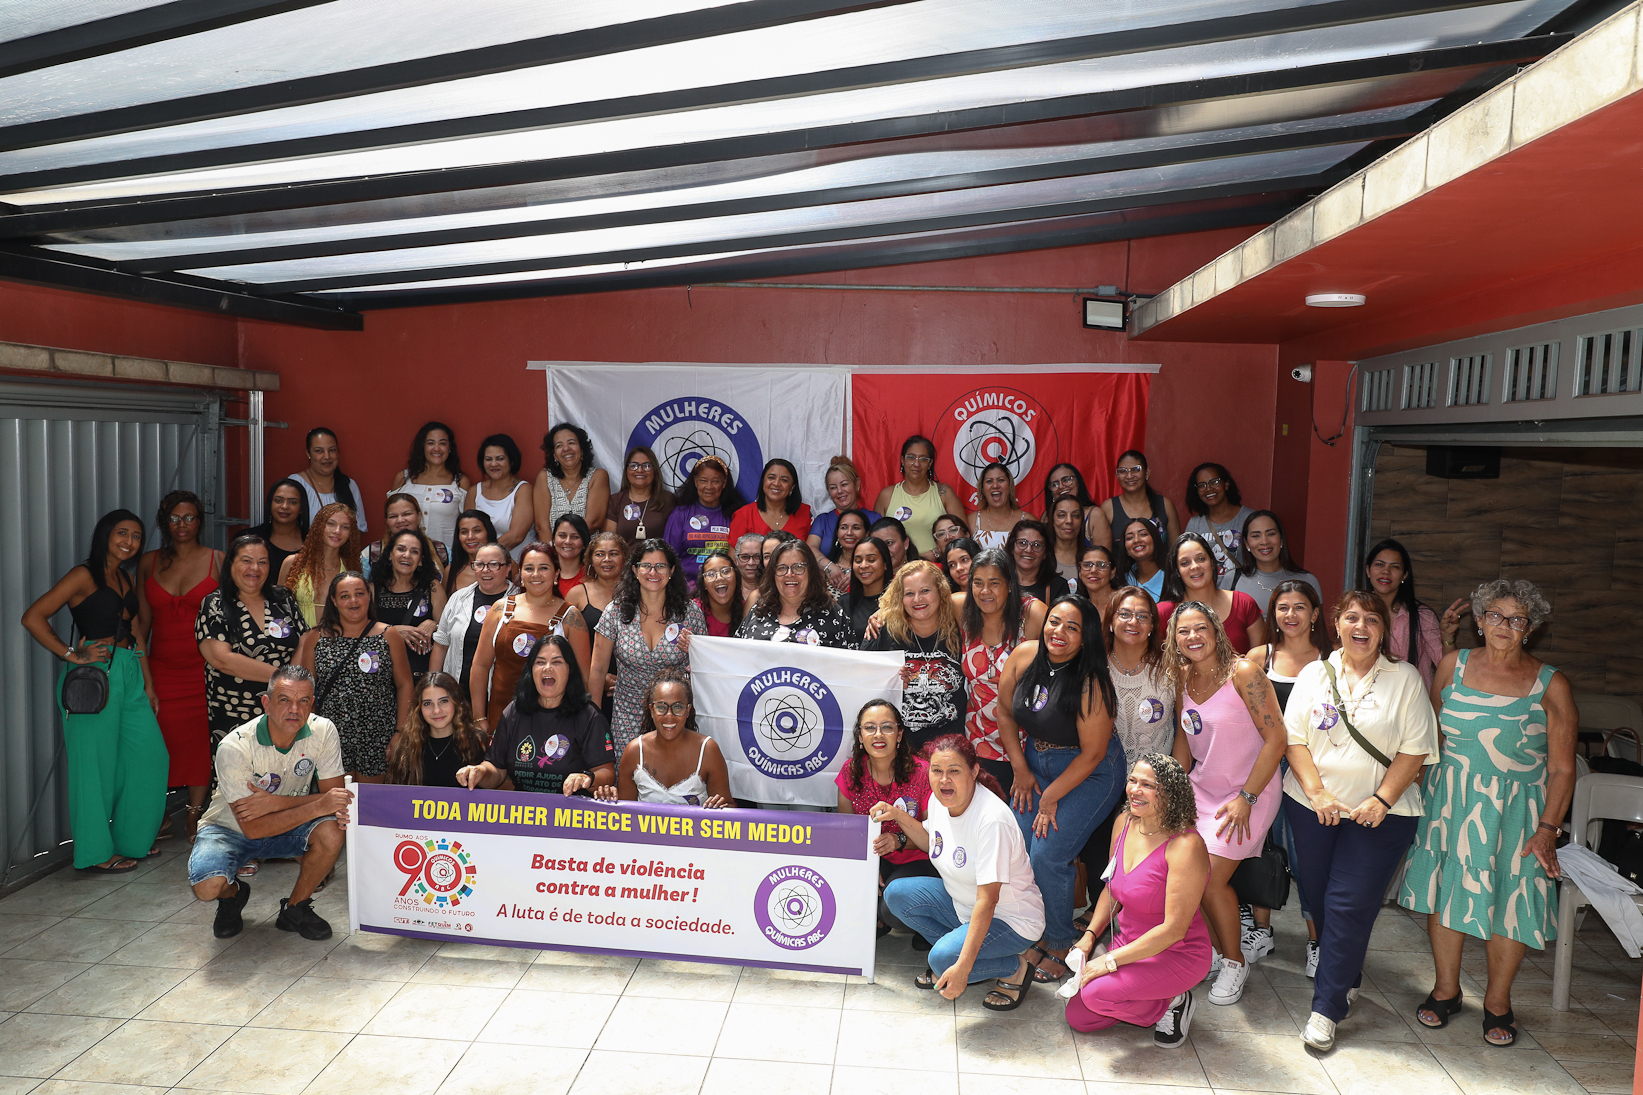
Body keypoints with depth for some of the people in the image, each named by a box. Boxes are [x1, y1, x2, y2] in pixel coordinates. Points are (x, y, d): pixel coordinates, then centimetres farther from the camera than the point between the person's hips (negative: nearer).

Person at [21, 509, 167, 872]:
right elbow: (33, 617, -13)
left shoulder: (127, 579, 17)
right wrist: (72, 655, -12)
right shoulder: (85, 575, -7)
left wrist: (148, 684, 16)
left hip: (130, 675, 8)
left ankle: (131, 839, 25)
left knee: (150, 755, 9)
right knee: (96, 762, 1)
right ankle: (97, 852, 14)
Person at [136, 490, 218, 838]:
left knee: (201, 737, 0)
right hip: (161, 666, 2)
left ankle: (195, 813, 12)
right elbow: (143, 619, 12)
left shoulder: (217, 561, 2)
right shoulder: (149, 562, 9)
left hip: (204, 664, -2)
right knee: (162, 737, -3)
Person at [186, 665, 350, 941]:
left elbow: (334, 798, -16)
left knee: (332, 831, -28)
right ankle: (232, 894, 10)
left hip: (287, 825, 2)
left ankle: (295, 909, -2)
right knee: (207, 886, -30)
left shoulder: (323, 731, -19)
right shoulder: (234, 748, -27)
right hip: (231, 829, -2)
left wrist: (276, 803, -29)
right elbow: (252, 828, -29)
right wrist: (317, 807, -38)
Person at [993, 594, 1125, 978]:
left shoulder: (1090, 683, -25)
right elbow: (1005, 710, 6)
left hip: (1090, 774, -5)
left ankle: (1061, 943, 12)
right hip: (1037, 764, 6)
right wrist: (1020, 769, 4)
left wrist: (1051, 798, -11)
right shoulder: (1024, 655, -9)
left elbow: (1093, 753, -19)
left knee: (1046, 856, -13)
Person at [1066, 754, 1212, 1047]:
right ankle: (1149, 1000, 18)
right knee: (1077, 1017, -1)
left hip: (1177, 954, -7)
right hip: (1130, 945, 7)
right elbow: (1112, 890, 13)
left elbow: (1174, 929, -24)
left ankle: (1173, 1004, 0)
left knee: (1097, 993, -26)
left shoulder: (1186, 846, -25)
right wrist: (1090, 935, 0)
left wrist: (1111, 961, -23)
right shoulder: (1125, 822, -2)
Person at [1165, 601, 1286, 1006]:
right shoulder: (1183, 677, 2)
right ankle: (1214, 951, 18)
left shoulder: (1243, 673, -17)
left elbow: (1276, 738, -17)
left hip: (1249, 791, -6)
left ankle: (1235, 963, 14)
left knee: (1210, 878, -11)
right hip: (1202, 788, 6)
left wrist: (1246, 797, -17)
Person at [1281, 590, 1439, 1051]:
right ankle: (1346, 977, 32)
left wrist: (1380, 800, -13)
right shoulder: (1314, 674, 7)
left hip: (1379, 813, -3)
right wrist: (1318, 793, -10)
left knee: (1350, 906, -6)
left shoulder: (1405, 678, 1)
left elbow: (1415, 750, -4)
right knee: (1317, 896, 9)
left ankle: (1327, 1009, 2)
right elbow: (1294, 739, 2)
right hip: (1312, 807, 3)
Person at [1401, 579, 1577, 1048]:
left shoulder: (1551, 685, -6)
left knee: (1512, 899, 2)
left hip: (1517, 807, -2)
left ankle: (1497, 1000, 23)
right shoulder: (1453, 665, 1)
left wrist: (1548, 828, -13)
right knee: (1445, 887, 8)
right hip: (1450, 800, 2)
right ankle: (1445, 989, 26)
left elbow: (1562, 769, -5)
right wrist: (1419, 786, 9)